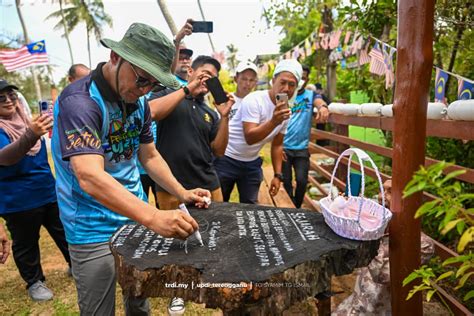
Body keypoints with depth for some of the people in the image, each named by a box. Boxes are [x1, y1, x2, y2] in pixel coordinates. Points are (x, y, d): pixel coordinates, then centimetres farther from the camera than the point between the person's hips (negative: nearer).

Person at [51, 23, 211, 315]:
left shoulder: (139, 102, 2)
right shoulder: (79, 101, -23)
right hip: (94, 229, -7)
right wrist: (154, 217, -46)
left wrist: (182, 193, -5)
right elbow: (90, 177, -35)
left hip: (137, 217, 7)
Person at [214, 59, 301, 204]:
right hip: (227, 159, -6)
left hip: (252, 163, 6)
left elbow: (277, 145, 8)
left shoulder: (286, 111, 0)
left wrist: (278, 175, 3)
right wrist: (274, 121, -43)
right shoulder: (254, 100, -21)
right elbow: (249, 138, -29)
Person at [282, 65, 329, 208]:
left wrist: (323, 106, -46)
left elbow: (319, 101, -21)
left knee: (302, 181, -1)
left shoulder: (311, 95, 3)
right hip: (284, 147, 0)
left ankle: (297, 208, 25)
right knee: (286, 182, 6)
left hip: (302, 148, 1)